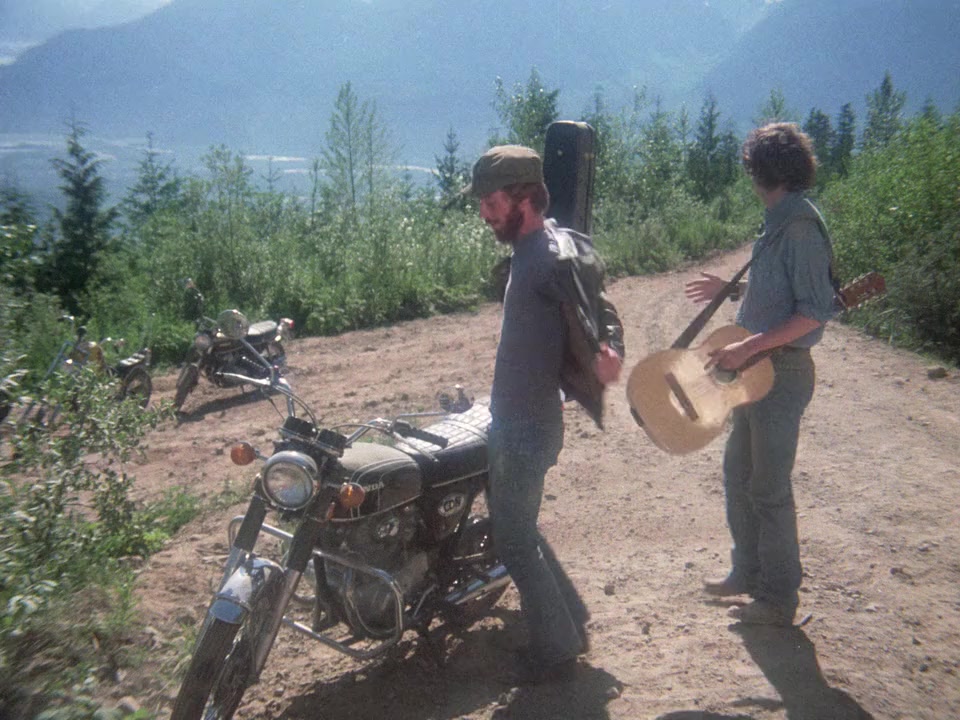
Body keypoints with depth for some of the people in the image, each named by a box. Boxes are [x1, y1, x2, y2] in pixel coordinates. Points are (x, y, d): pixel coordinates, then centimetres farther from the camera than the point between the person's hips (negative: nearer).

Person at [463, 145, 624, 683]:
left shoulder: (550, 258, -20)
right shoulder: (533, 247, 9)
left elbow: (602, 312, -25)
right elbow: (582, 313, 16)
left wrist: (610, 353, -40)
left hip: (527, 429, -10)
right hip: (517, 421, 10)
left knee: (515, 541, 3)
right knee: (518, 530, 22)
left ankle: (556, 653, 20)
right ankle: (572, 624, 35)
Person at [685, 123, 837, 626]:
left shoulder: (800, 226, -18)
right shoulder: (779, 222, 10)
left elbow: (814, 312, -23)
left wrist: (747, 347, -25)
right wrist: (731, 290, 22)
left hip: (781, 372, -10)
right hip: (756, 369, 10)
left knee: (768, 488, 0)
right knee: (739, 472, 19)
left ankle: (778, 600, 15)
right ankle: (748, 572, 34)